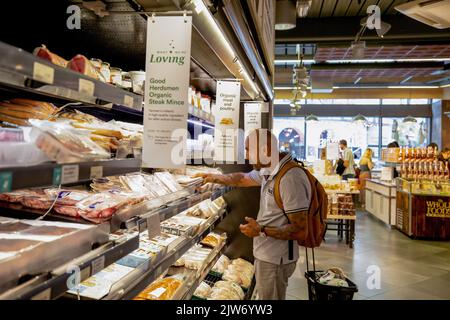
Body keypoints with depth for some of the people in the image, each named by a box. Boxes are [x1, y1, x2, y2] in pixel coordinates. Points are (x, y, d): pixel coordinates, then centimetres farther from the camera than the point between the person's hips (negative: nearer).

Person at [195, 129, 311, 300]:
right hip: (266, 253, 9)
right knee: (265, 294, 25)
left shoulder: (290, 179, -27)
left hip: (275, 259, -9)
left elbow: (301, 230, -26)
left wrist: (261, 231, -23)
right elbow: (242, 178, 20)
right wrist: (213, 177, 19)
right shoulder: (269, 171, 3)